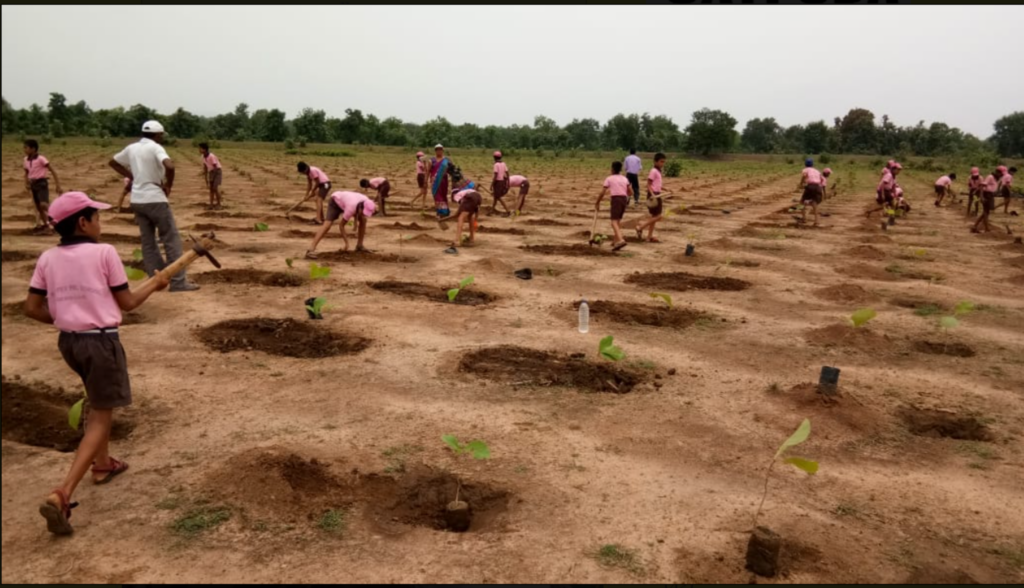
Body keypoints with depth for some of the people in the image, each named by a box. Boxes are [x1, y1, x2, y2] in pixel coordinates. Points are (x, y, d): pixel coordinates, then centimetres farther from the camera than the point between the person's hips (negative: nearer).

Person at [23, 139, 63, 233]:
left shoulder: (41, 159, -12)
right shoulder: (26, 160, 6)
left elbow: (52, 171, -12)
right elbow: (26, 173, 19)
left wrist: (57, 184, -17)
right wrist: (27, 184, 4)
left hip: (41, 183, -7)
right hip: (33, 184, 7)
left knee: (43, 204, -24)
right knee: (38, 207, 9)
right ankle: (45, 224, 17)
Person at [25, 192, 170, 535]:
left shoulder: (47, 259, 3)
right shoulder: (104, 252, -10)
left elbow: (32, 308, 2)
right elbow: (127, 303, -5)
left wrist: (65, 319, 18)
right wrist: (154, 283, 10)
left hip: (68, 341, 6)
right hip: (101, 341, -6)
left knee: (98, 404, 30)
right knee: (101, 417, -1)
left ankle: (102, 464, 42)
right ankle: (61, 495, -13)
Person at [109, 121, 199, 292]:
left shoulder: (131, 148, 11)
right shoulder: (155, 148, -10)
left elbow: (113, 162, 25)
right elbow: (169, 166, -28)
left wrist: (132, 176, 17)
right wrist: (168, 186, -13)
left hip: (137, 200, 7)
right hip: (155, 199, -7)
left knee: (148, 242, 11)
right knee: (171, 240, -2)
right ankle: (178, 282, -6)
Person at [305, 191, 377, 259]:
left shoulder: (367, 203, -27)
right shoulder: (351, 208, -43)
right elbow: (341, 225, -31)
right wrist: (347, 243, -31)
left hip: (345, 200, 7)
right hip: (335, 201, -7)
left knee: (363, 221, -2)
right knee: (327, 224, -25)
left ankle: (359, 245, 14)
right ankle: (311, 250, -33)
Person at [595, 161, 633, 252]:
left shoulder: (609, 179, 5)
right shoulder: (624, 179, 18)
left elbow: (603, 192, 1)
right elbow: (631, 192, 14)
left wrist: (597, 202, 11)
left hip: (616, 199, -6)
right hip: (624, 199, 6)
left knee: (614, 221, -12)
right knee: (618, 220, 21)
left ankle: (620, 240, -33)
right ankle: (617, 240, 23)